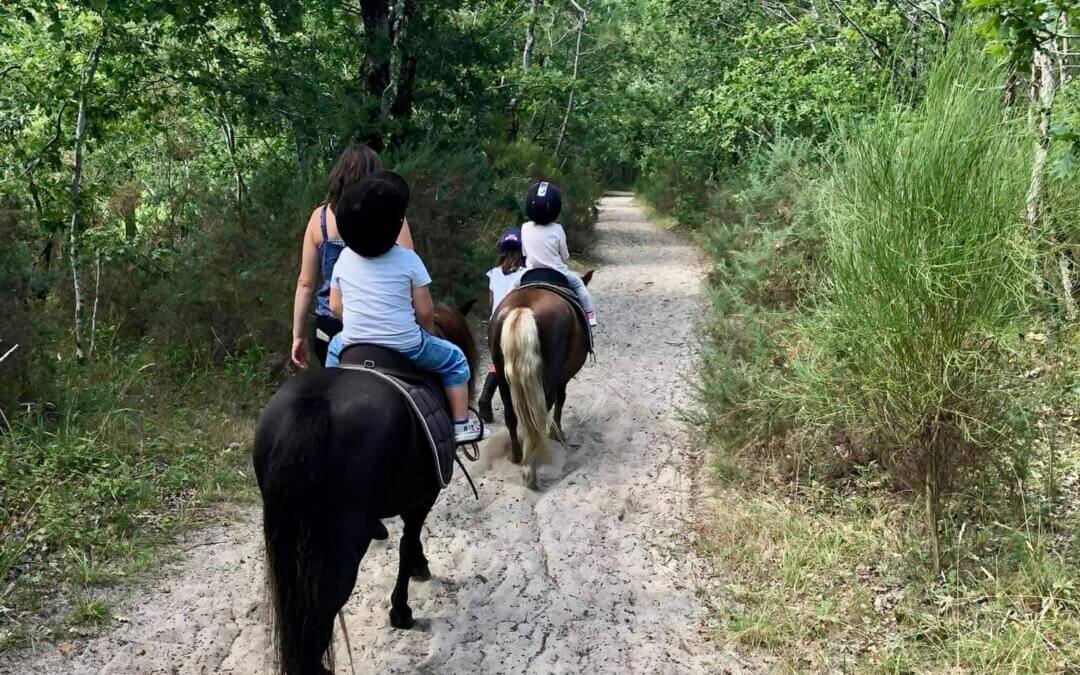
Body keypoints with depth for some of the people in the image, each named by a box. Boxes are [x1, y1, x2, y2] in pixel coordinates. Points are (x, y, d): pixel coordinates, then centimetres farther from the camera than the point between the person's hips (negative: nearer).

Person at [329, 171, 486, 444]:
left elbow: (335, 307, 6)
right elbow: (424, 311, -8)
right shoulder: (408, 260, -11)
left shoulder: (345, 258, 0)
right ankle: (461, 426, 17)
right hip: (405, 347, -4)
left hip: (353, 347, 4)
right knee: (454, 359, 21)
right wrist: (426, 333, 11)